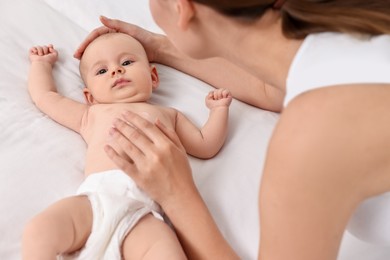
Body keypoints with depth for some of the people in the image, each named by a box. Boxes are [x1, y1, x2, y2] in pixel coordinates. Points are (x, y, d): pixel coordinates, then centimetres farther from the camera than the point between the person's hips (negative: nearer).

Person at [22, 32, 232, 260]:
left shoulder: (168, 114, 34)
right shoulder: (91, 114, 33)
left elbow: (206, 146, 34)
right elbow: (45, 96, 40)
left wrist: (219, 108, 31)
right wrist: (42, 63, 56)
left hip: (141, 209, -1)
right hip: (96, 196, 1)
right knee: (38, 233, -26)